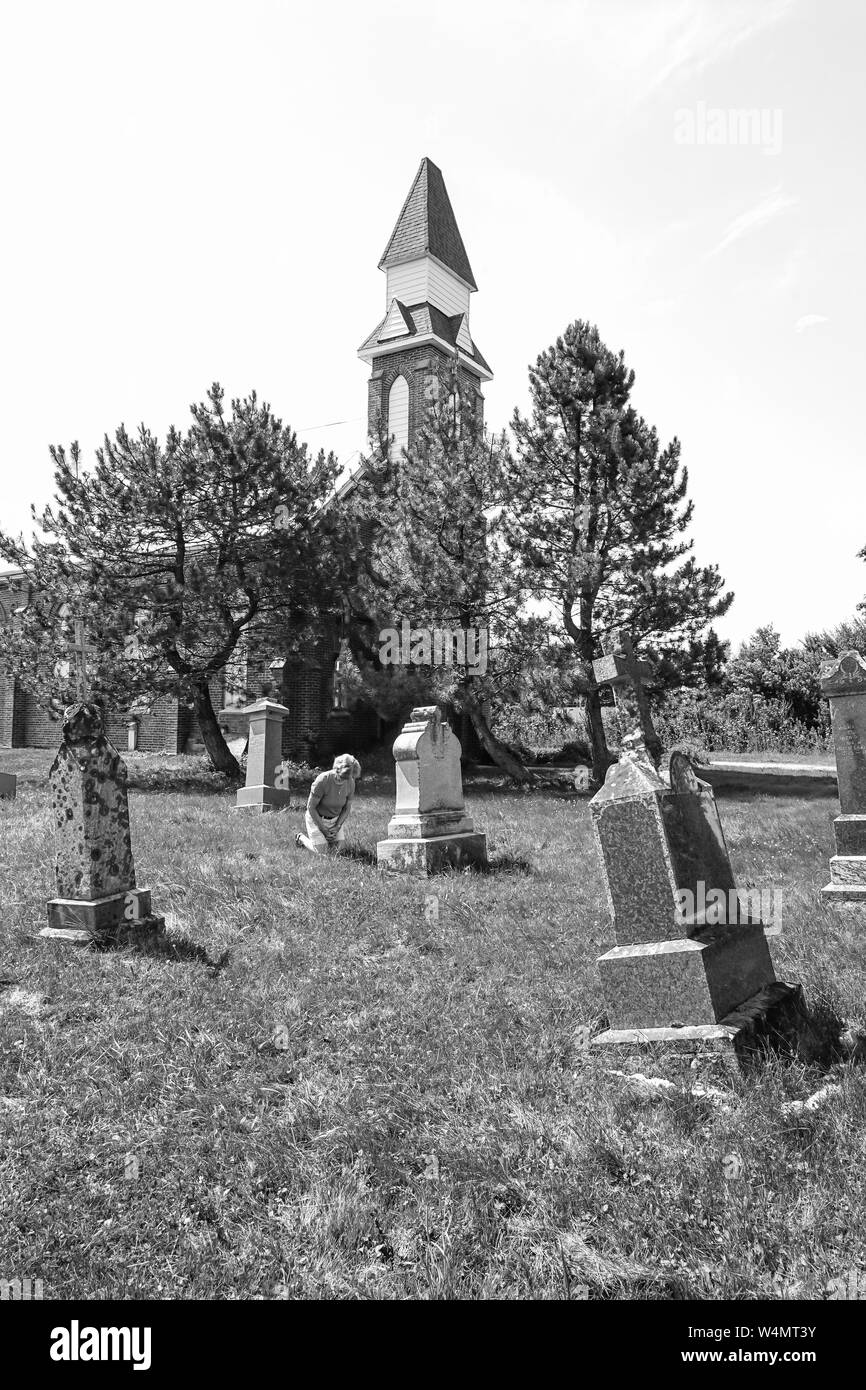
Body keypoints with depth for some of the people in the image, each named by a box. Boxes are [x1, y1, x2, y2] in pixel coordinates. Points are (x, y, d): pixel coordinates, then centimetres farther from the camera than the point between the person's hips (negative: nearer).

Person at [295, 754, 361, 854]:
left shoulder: (350, 782, -15)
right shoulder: (323, 780, -30)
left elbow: (347, 808, 0)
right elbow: (310, 807, -21)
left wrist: (337, 827, -13)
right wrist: (323, 829, -19)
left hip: (334, 819, 5)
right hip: (316, 818, -5)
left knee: (337, 849, -5)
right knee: (321, 851, -11)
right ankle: (301, 838, 17)